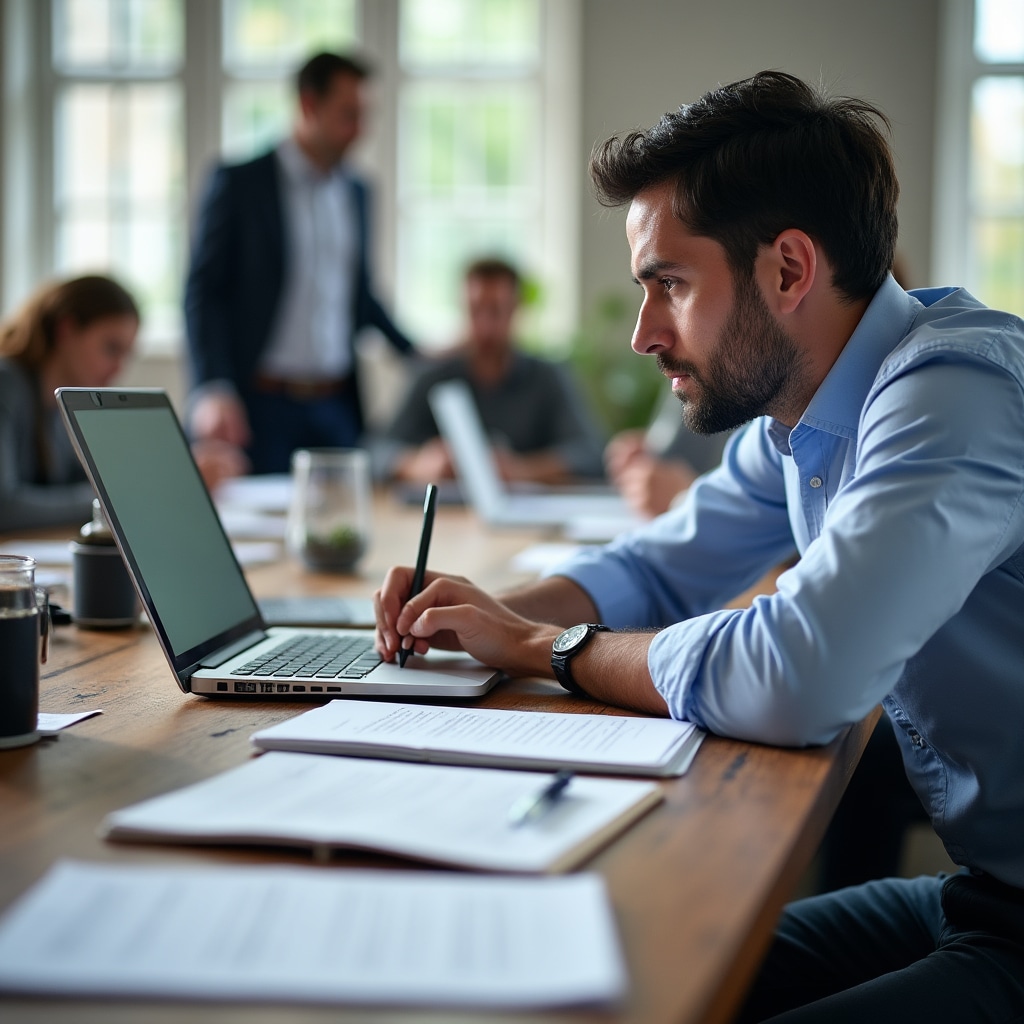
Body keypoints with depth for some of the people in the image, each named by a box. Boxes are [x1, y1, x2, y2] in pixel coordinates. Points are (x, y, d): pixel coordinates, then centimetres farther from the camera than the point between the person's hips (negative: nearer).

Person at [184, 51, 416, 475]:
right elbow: (203, 292, -7)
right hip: (258, 406, -4)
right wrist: (212, 390, -18)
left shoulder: (356, 192, 14)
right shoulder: (238, 183, -3)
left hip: (337, 407, 5)